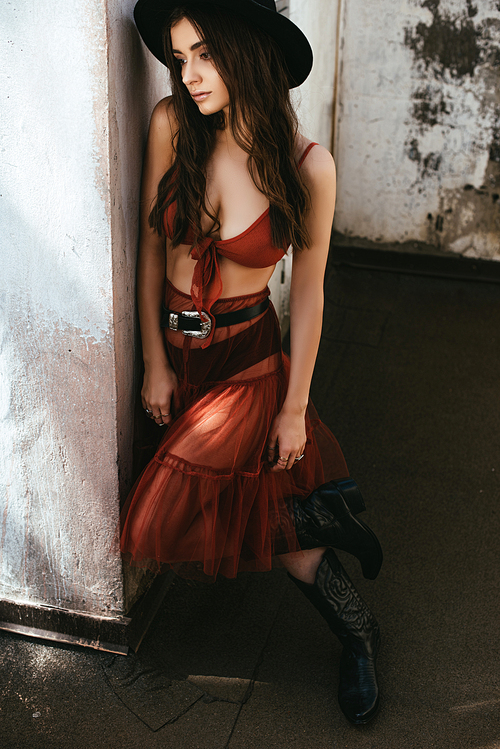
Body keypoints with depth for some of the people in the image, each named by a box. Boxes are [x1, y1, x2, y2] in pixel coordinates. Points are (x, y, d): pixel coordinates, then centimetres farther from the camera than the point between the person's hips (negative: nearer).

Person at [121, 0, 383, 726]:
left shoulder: (308, 166, -17)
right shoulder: (171, 125, -12)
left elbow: (307, 291, -8)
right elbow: (152, 246, -3)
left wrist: (294, 406, -4)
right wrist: (155, 362, -2)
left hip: (249, 353, -4)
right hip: (174, 344, 4)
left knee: (164, 524, -14)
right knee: (253, 499, 7)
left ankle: (315, 513, 9)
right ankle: (358, 632, 27)